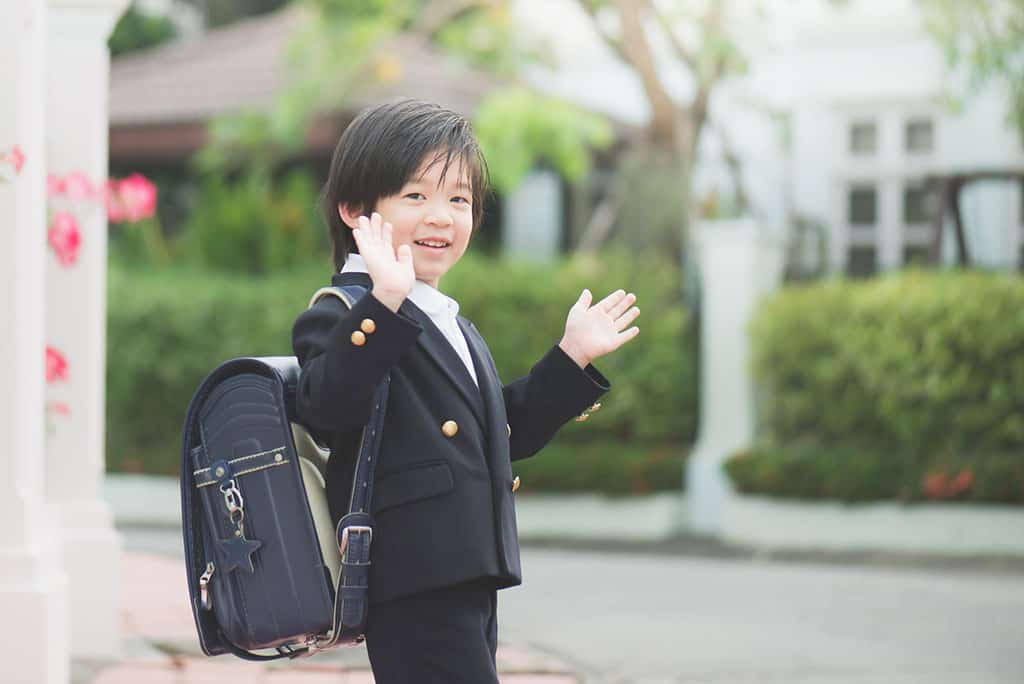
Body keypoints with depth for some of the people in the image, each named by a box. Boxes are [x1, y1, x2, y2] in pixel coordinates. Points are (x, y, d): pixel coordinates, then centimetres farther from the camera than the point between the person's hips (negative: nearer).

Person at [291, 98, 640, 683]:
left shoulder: (453, 327, 23)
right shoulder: (339, 317, -8)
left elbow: (502, 434, 29)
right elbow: (327, 406, -28)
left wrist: (573, 359, 23)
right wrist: (384, 305, -36)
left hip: (469, 582, 10)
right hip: (412, 585, -10)